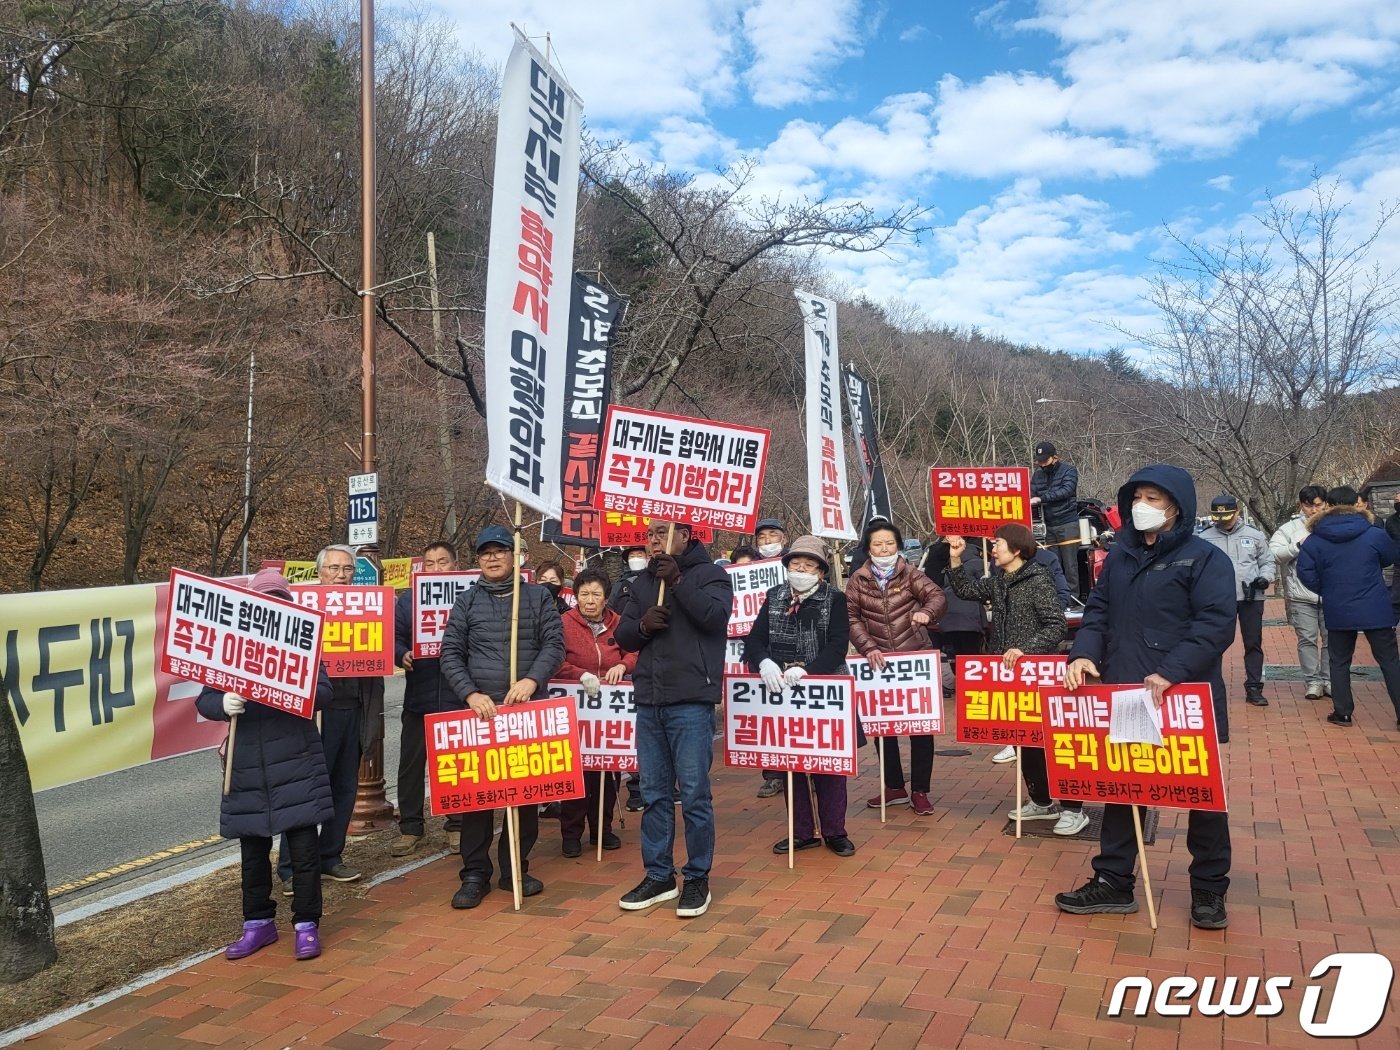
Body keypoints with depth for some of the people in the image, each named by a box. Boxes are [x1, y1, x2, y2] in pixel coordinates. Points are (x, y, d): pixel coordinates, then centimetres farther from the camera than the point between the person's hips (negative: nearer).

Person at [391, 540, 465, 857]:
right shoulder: (407, 599, 8)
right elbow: (393, 637, 2)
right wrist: (402, 656, -18)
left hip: (458, 698, -2)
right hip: (419, 697, 2)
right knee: (411, 765, 8)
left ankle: (457, 826, 21)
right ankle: (410, 828, 20)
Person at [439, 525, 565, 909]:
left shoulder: (538, 596, 7)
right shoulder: (466, 601, 8)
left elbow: (554, 644, 0)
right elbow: (451, 654, 3)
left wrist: (532, 680, -17)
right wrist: (471, 694, -11)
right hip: (480, 710, 0)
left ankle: (515, 868, 19)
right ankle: (475, 874, 12)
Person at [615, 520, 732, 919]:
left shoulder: (710, 574, 1)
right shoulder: (642, 583, 17)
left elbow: (715, 616, -16)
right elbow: (622, 636, 14)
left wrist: (677, 581, -18)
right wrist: (642, 624, -6)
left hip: (691, 702, -5)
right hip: (649, 702, 6)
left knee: (694, 794, -1)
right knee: (654, 793, 11)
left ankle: (698, 878, 12)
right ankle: (658, 875, 22)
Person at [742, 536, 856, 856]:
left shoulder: (834, 600, -2)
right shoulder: (774, 598, 7)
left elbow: (837, 647, -12)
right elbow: (755, 639, 0)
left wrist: (806, 669, -27)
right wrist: (765, 662, -22)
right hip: (782, 694, 3)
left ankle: (834, 831, 18)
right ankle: (802, 832, 21)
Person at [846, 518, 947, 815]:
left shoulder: (910, 574, 0)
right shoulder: (858, 580, 3)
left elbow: (937, 596, -13)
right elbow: (851, 618, -1)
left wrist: (927, 612, -36)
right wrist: (868, 648, -16)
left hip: (916, 658, -2)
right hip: (878, 661, 2)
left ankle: (920, 791, 13)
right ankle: (894, 787, 24)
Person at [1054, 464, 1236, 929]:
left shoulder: (1205, 558, -8)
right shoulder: (1120, 556, 11)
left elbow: (1217, 624, -18)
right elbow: (1099, 611, 11)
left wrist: (1170, 672, -28)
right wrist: (1084, 652, -8)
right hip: (1123, 698, 6)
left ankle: (1209, 888, 25)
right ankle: (1113, 882, 23)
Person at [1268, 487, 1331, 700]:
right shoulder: (1290, 528, 1)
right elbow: (1273, 553, -8)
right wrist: (1298, 545, -17)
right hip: (1301, 596, -1)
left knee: (1332, 639, 8)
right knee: (1307, 639, 4)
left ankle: (1329, 679, 20)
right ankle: (1313, 681, 13)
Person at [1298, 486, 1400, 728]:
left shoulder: (1315, 540, -6)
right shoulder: (1374, 534, -8)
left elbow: (1306, 573, -5)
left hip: (1337, 612, 1)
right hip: (1375, 610, -1)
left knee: (1339, 661, 14)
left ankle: (1342, 712, 15)